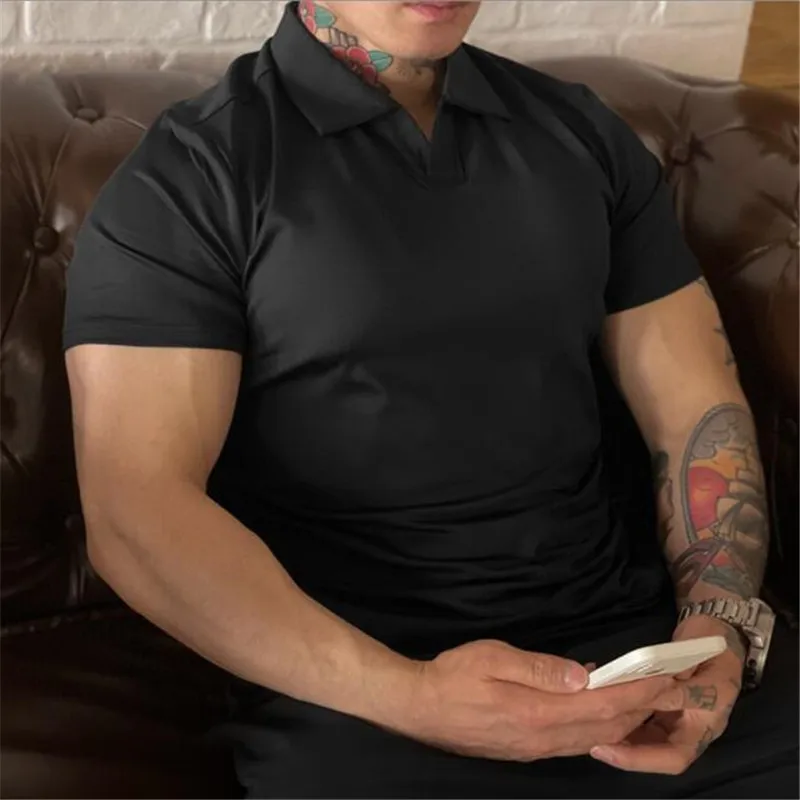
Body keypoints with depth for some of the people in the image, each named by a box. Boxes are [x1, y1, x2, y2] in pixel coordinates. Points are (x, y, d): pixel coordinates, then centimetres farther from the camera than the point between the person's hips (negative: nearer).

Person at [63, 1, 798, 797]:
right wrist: (405, 697, -20)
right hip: (357, 693, -4)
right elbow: (135, 510, -10)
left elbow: (696, 403, 11)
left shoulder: (583, 134, 11)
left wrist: (716, 623, -7)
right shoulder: (187, 177, -3)